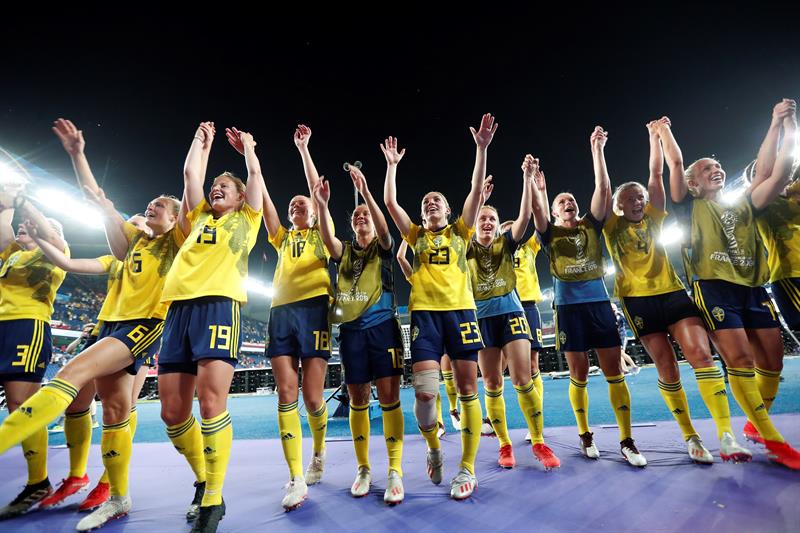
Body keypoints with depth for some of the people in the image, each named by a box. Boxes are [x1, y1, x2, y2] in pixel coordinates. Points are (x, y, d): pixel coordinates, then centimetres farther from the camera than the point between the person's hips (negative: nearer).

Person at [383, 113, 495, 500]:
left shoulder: (460, 231, 15)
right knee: (425, 391, -9)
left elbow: (477, 190, 5)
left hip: (460, 309, 0)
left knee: (467, 388, 1)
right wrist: (392, 164, 11)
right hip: (424, 312, 0)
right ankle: (434, 449, 21)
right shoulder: (416, 235, 16)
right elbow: (389, 201, 8)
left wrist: (482, 148, 0)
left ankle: (467, 467, 16)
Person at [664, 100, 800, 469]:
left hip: (752, 288, 6)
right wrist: (663, 130, 9)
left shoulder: (744, 204, 18)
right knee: (740, 361, -11)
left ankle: (756, 424, 28)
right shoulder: (692, 207, 6)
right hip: (714, 288, -5)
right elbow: (676, 164, 0)